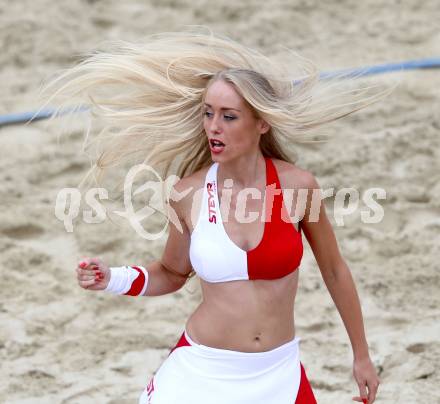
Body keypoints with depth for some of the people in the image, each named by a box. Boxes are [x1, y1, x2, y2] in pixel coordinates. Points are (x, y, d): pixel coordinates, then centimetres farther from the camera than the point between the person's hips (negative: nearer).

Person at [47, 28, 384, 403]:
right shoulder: (189, 193, -6)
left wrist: (362, 356, 12)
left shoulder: (298, 186, -9)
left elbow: (334, 270, 5)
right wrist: (113, 280, -7)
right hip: (199, 372, 0)